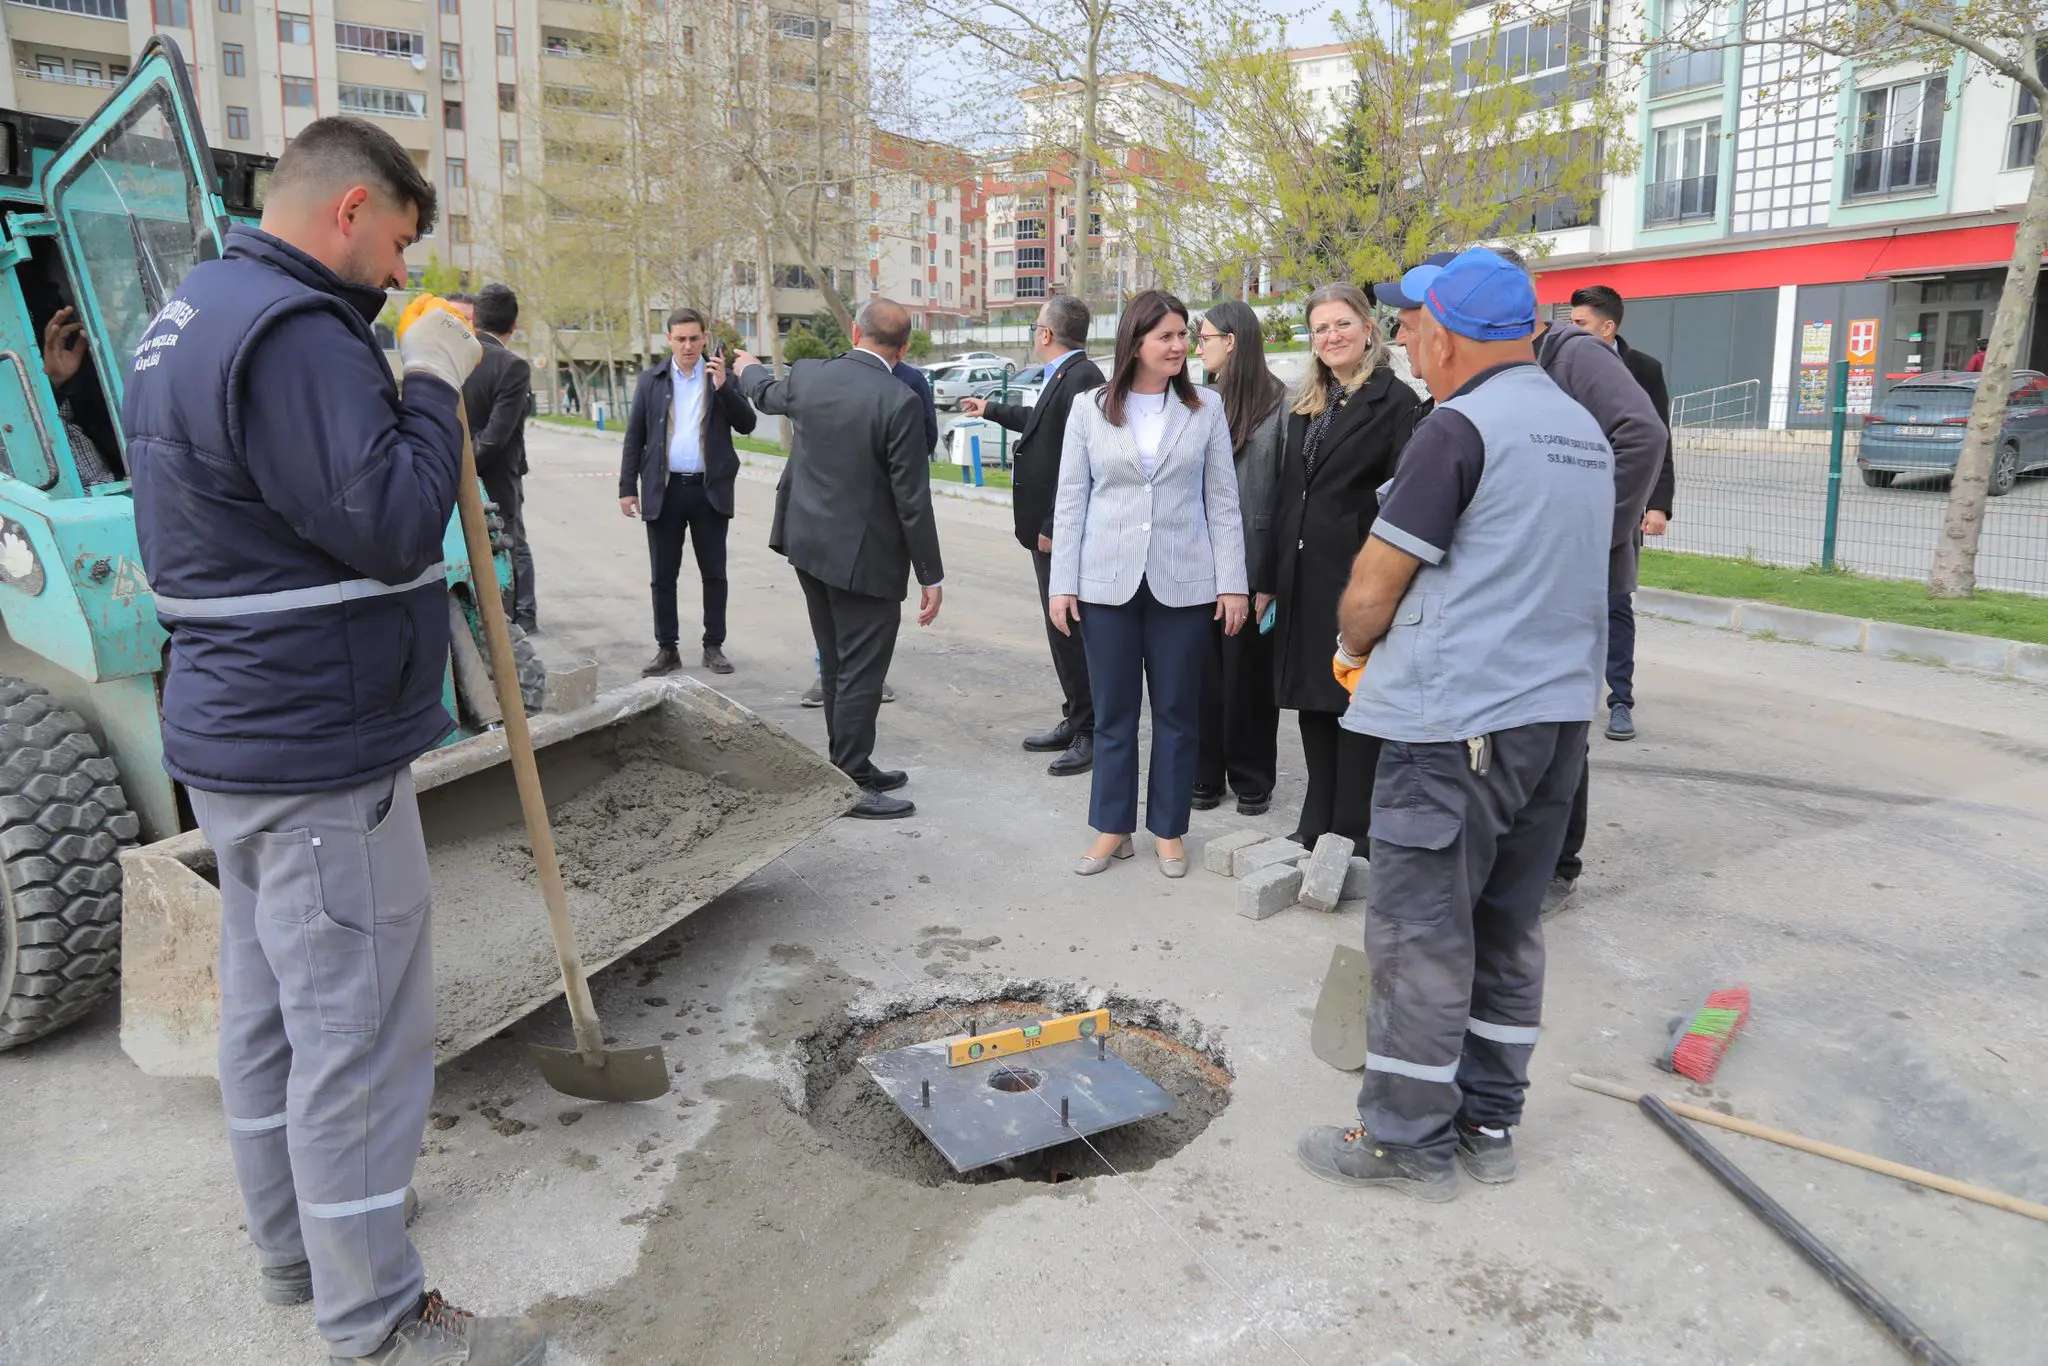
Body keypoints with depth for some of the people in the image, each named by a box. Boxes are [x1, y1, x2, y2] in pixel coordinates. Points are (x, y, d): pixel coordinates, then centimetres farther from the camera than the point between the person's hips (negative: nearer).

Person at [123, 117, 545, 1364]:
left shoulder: (189, 317, 14)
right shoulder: (292, 332, -20)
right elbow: (393, 529, -24)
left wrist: (410, 394, 8)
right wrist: (433, 383, -13)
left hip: (237, 735, 11)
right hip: (320, 758, -11)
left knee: (270, 1007, 20)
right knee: (359, 1036, -1)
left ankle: (297, 1236, 38)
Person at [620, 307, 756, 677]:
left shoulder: (721, 376, 3)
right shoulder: (651, 381, 6)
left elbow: (746, 425, -6)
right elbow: (634, 438, 7)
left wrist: (722, 386, -18)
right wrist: (627, 487, 2)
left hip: (710, 490, -1)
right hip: (663, 490, 1)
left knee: (714, 574, 6)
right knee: (663, 576, 6)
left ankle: (714, 646, 16)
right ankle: (667, 649, 15)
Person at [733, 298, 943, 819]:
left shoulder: (808, 377, -1)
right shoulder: (899, 402, -18)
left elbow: (769, 394, 24)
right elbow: (913, 499, -17)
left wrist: (748, 368, 48)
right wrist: (931, 576, -9)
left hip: (809, 544, 7)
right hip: (865, 557, -7)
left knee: (836, 668, 18)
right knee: (860, 674, 2)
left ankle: (848, 769, 30)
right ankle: (851, 786, 8)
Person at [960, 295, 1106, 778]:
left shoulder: (1080, 378, -18)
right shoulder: (1062, 377, 12)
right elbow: (1039, 421, 32)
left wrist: (1053, 527, -22)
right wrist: (990, 409, 48)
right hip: (1049, 527, 10)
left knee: (1071, 631, -3)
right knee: (1063, 632, 16)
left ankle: (1091, 735, 6)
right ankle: (1076, 722, 28)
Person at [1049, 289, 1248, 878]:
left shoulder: (1206, 410, 2)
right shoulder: (1090, 408, 2)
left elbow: (1223, 502, 2)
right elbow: (1070, 500, 2)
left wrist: (1232, 583, -4)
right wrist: (1062, 583, -3)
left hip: (1183, 583, 0)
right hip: (1107, 581, 0)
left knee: (1177, 711, 8)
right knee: (1113, 711, 9)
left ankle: (1169, 829, 22)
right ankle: (1112, 826, 22)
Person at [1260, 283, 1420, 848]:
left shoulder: (1395, 401, -6)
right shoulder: (1304, 407, 15)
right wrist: (1270, 580, 13)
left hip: (1358, 577, -6)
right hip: (1303, 576, 7)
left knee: (1354, 702, 1)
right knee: (1312, 700, 11)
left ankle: (1353, 833, 11)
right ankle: (1317, 825, 23)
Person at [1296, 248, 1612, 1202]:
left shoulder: (1459, 428, -13)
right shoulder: (1587, 432, 13)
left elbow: (1370, 595, -13)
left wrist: (1354, 647, 9)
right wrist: (1385, 641, 21)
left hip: (1457, 725, -8)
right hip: (1559, 714, 9)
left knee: (1420, 933, 2)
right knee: (1509, 927, 16)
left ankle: (1408, 1139, 13)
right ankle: (1489, 1123, 27)